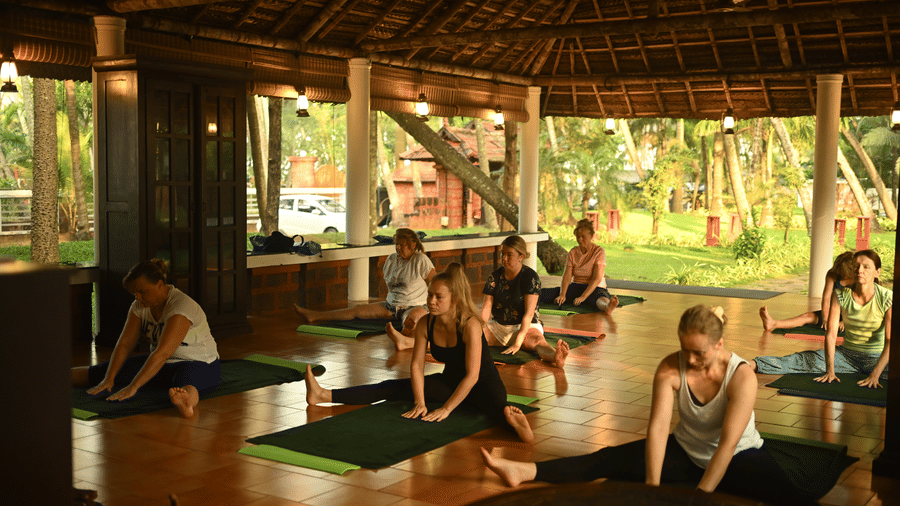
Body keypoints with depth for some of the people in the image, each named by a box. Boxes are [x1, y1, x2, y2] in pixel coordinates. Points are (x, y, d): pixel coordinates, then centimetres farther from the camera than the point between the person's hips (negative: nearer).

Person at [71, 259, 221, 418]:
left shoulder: (181, 306, -26)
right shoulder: (140, 305, -2)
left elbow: (162, 353, -34)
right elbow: (124, 343, -5)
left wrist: (133, 387, -39)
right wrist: (108, 379, -17)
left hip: (200, 364, -8)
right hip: (164, 363, 8)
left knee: (183, 381, -45)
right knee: (103, 372, -3)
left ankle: (187, 403, -76)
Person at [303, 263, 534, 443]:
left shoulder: (470, 325, -29)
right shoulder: (425, 325, -12)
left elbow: (472, 375, -30)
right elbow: (416, 365, -9)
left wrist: (446, 409, -31)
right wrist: (420, 403, -19)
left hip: (483, 384, -4)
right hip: (450, 381, 5)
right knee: (393, 388, -4)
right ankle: (324, 395, -8)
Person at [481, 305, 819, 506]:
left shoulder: (741, 377, -25)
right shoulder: (670, 369, -18)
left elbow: (728, 444, -29)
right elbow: (658, 427, -23)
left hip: (739, 458, -1)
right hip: (687, 452, 2)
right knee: (610, 461, -12)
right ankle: (523, 471, -19)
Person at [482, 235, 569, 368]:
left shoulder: (530, 277, -12)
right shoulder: (495, 277, 3)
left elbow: (529, 313, -19)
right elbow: (486, 308, -2)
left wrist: (518, 342, -29)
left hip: (525, 327, -6)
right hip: (498, 325, 6)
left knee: (537, 340, -39)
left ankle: (556, 358, -69)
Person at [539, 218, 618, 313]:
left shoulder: (599, 252, -7)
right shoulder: (573, 252, 6)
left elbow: (597, 279, -18)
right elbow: (567, 275, -5)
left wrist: (583, 297, -31)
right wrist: (562, 295, -23)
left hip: (595, 288, -6)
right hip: (576, 287, 6)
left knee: (600, 299, -44)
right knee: (545, 294, -18)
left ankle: (607, 307, -75)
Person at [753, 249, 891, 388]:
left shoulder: (888, 298, -15)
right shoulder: (840, 295, -9)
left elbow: (890, 340, -18)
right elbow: (831, 333, -14)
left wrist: (875, 375, -28)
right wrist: (830, 370, -25)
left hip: (877, 357, 0)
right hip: (847, 353, 0)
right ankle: (752, 364, -30)